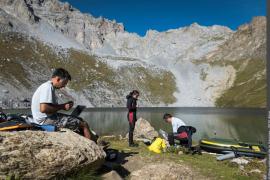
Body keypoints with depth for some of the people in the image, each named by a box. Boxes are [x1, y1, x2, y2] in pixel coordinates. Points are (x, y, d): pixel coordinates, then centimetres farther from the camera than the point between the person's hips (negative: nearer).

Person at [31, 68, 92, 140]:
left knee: (80, 120, 14)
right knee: (84, 125, -12)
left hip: (48, 117, 11)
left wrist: (65, 104, 4)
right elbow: (43, 109, -28)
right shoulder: (48, 87, -18)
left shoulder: (47, 86, 15)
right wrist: (62, 107, -16)